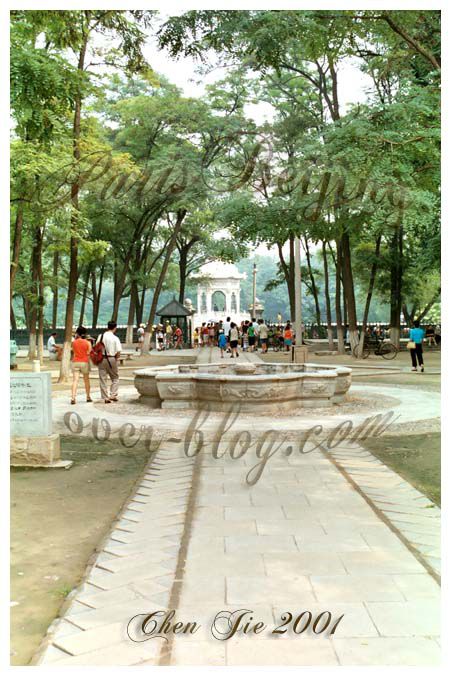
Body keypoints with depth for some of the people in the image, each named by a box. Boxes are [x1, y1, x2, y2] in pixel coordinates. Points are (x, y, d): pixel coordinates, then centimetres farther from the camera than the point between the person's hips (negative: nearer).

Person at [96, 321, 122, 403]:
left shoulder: (100, 336, 0)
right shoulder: (115, 338, -9)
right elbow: (118, 352, -11)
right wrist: (116, 358, 7)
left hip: (102, 359, 2)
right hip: (112, 359, -2)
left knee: (103, 379, 8)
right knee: (115, 378, 15)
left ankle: (106, 397, 9)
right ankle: (113, 395, 7)